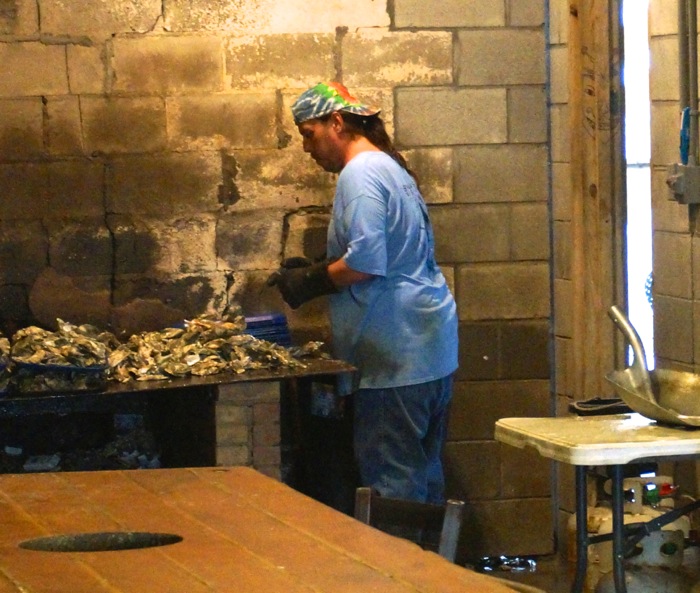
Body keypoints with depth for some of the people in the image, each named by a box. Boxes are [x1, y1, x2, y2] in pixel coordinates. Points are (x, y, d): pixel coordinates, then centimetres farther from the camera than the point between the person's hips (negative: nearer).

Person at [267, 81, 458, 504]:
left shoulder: (360, 173, -12)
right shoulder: (390, 167, 20)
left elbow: (366, 260, -22)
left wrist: (312, 282, -8)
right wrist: (316, 271, 16)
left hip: (395, 357, -11)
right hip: (429, 351, 11)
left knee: (393, 483, -8)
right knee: (422, 474, 14)